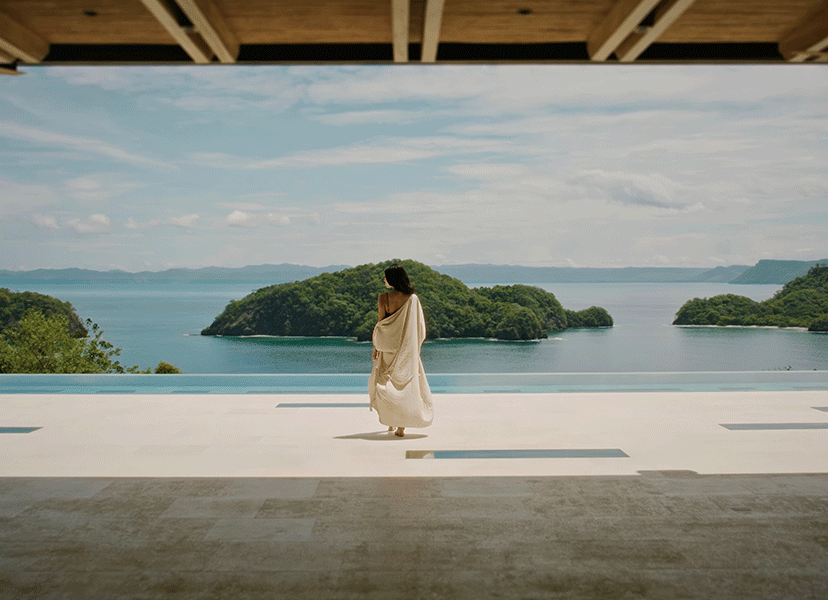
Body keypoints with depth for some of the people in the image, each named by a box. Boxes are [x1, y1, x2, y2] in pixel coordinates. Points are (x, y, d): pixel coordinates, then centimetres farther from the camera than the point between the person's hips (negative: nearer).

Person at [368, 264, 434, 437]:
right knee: (405, 383, 7)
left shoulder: (383, 298, -10)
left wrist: (376, 348, 1)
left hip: (389, 347, -2)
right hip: (408, 350, 2)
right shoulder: (413, 298, -3)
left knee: (385, 382, 15)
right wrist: (413, 347, 13)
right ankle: (401, 426, 4)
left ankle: (390, 421, 14)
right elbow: (420, 326, 1)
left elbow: (380, 324, -7)